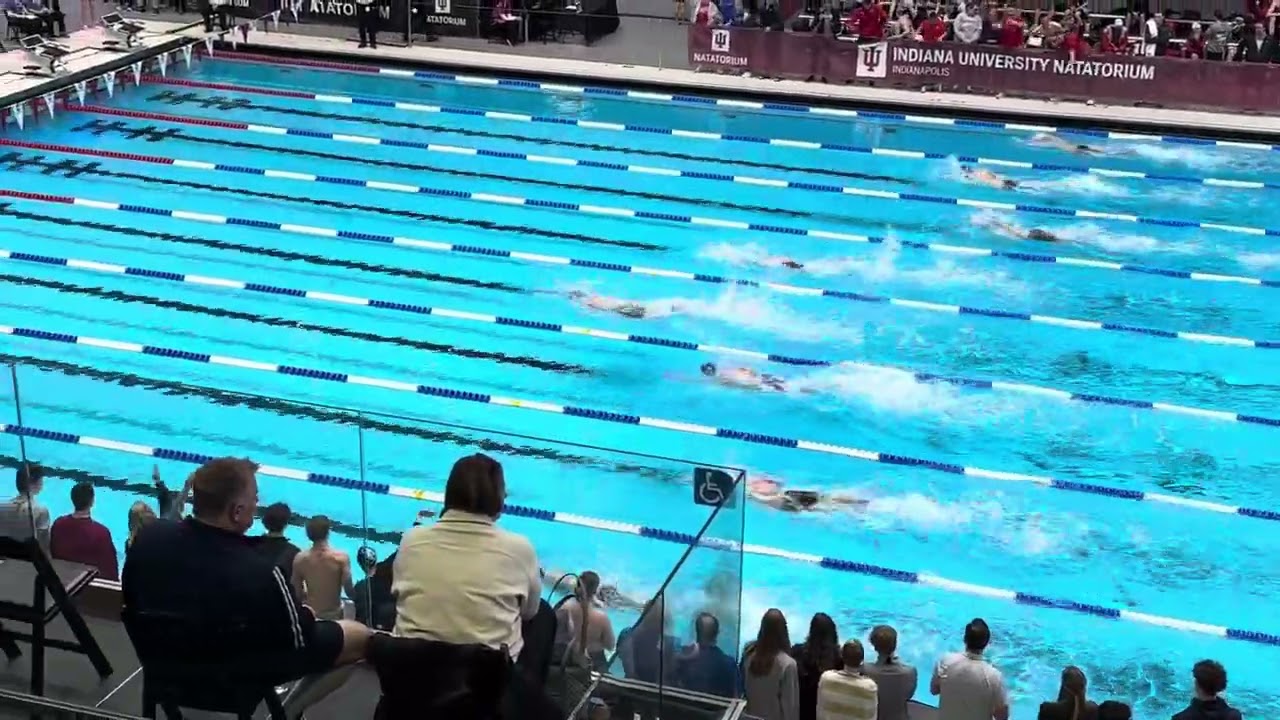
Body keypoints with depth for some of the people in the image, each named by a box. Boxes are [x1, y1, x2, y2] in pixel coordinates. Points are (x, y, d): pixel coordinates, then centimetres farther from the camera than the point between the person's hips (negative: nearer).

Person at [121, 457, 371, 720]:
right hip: (241, 674, -6)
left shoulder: (148, 537, -21)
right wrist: (305, 615, 4)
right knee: (360, 637, 2)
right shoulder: (258, 572, -37)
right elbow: (301, 639, -20)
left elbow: (131, 601, -1)